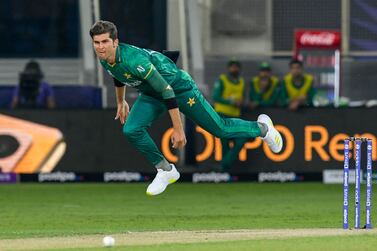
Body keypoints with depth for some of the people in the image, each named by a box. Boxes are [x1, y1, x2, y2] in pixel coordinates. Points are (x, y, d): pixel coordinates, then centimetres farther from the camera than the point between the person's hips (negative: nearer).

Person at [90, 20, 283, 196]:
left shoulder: (133, 60, -39)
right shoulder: (104, 60, -14)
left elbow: (167, 91, -36)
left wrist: (178, 129, -34)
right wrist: (121, 102, 28)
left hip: (179, 87, -7)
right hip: (150, 94, 7)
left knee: (219, 129, 2)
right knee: (131, 130, -13)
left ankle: (262, 128, 30)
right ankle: (165, 171, 7)